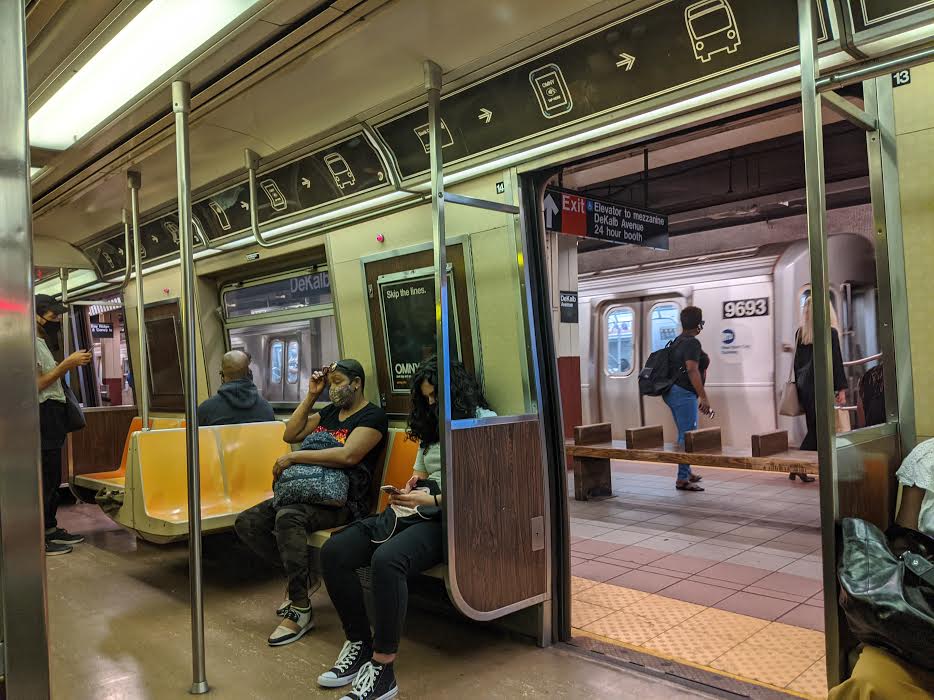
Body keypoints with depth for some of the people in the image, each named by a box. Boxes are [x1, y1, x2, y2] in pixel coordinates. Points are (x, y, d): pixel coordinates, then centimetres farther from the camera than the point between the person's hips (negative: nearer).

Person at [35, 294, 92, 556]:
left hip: (53, 417, 11)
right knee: (45, 478, -7)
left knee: (53, 477, 14)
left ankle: (51, 529, 23)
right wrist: (66, 365, -16)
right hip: (43, 416, -10)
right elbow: (36, 384, -17)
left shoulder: (42, 343, 21)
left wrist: (69, 365, 11)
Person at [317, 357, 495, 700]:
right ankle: (359, 644, -1)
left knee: (386, 559, -36)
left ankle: (382, 669, -24)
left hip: (446, 518, -8)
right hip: (411, 513, 8)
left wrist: (430, 499, -15)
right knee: (333, 551, -13)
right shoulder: (432, 428, 27)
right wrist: (406, 491, 5)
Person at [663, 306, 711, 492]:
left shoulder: (678, 341, 16)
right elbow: (692, 370, -22)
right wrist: (704, 397, -23)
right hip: (684, 393, -10)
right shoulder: (692, 343, -13)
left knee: (684, 434, 19)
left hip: (672, 391, 10)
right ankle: (682, 479, -6)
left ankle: (687, 472, 31)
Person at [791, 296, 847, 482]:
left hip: (803, 385, 5)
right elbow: (836, 362, -7)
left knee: (813, 428, 11)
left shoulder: (800, 332, 7)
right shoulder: (830, 332, -6)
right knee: (819, 428, 0)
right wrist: (841, 389, -4)